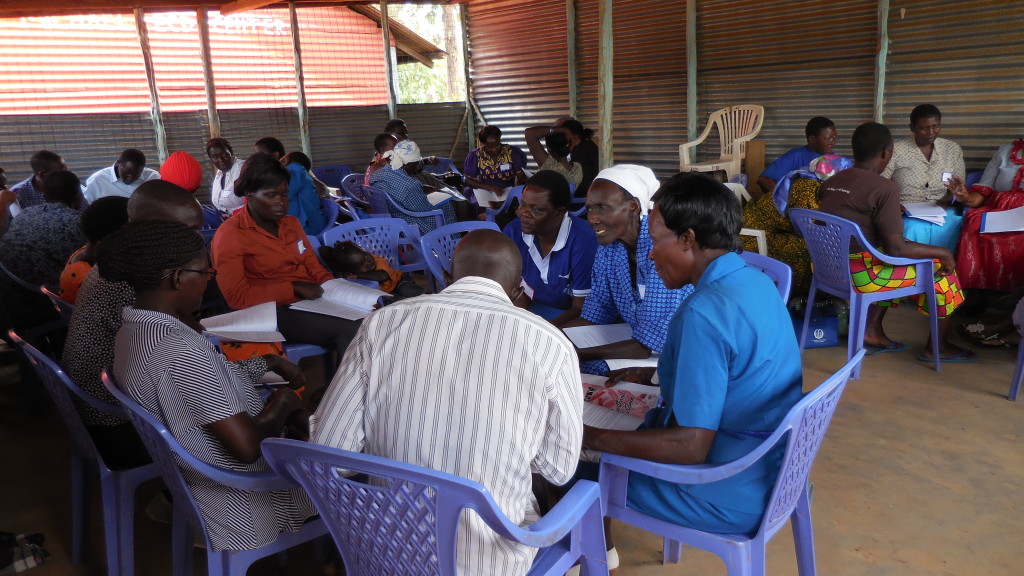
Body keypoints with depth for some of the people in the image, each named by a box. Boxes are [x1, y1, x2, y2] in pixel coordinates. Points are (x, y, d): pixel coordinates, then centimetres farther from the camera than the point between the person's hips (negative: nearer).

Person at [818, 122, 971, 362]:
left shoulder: (832, 181, 5)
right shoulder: (884, 188, -18)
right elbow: (896, 248, -20)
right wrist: (942, 252, -6)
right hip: (860, 274, -7)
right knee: (942, 270, 11)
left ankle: (872, 331, 26)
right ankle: (938, 348, 23)